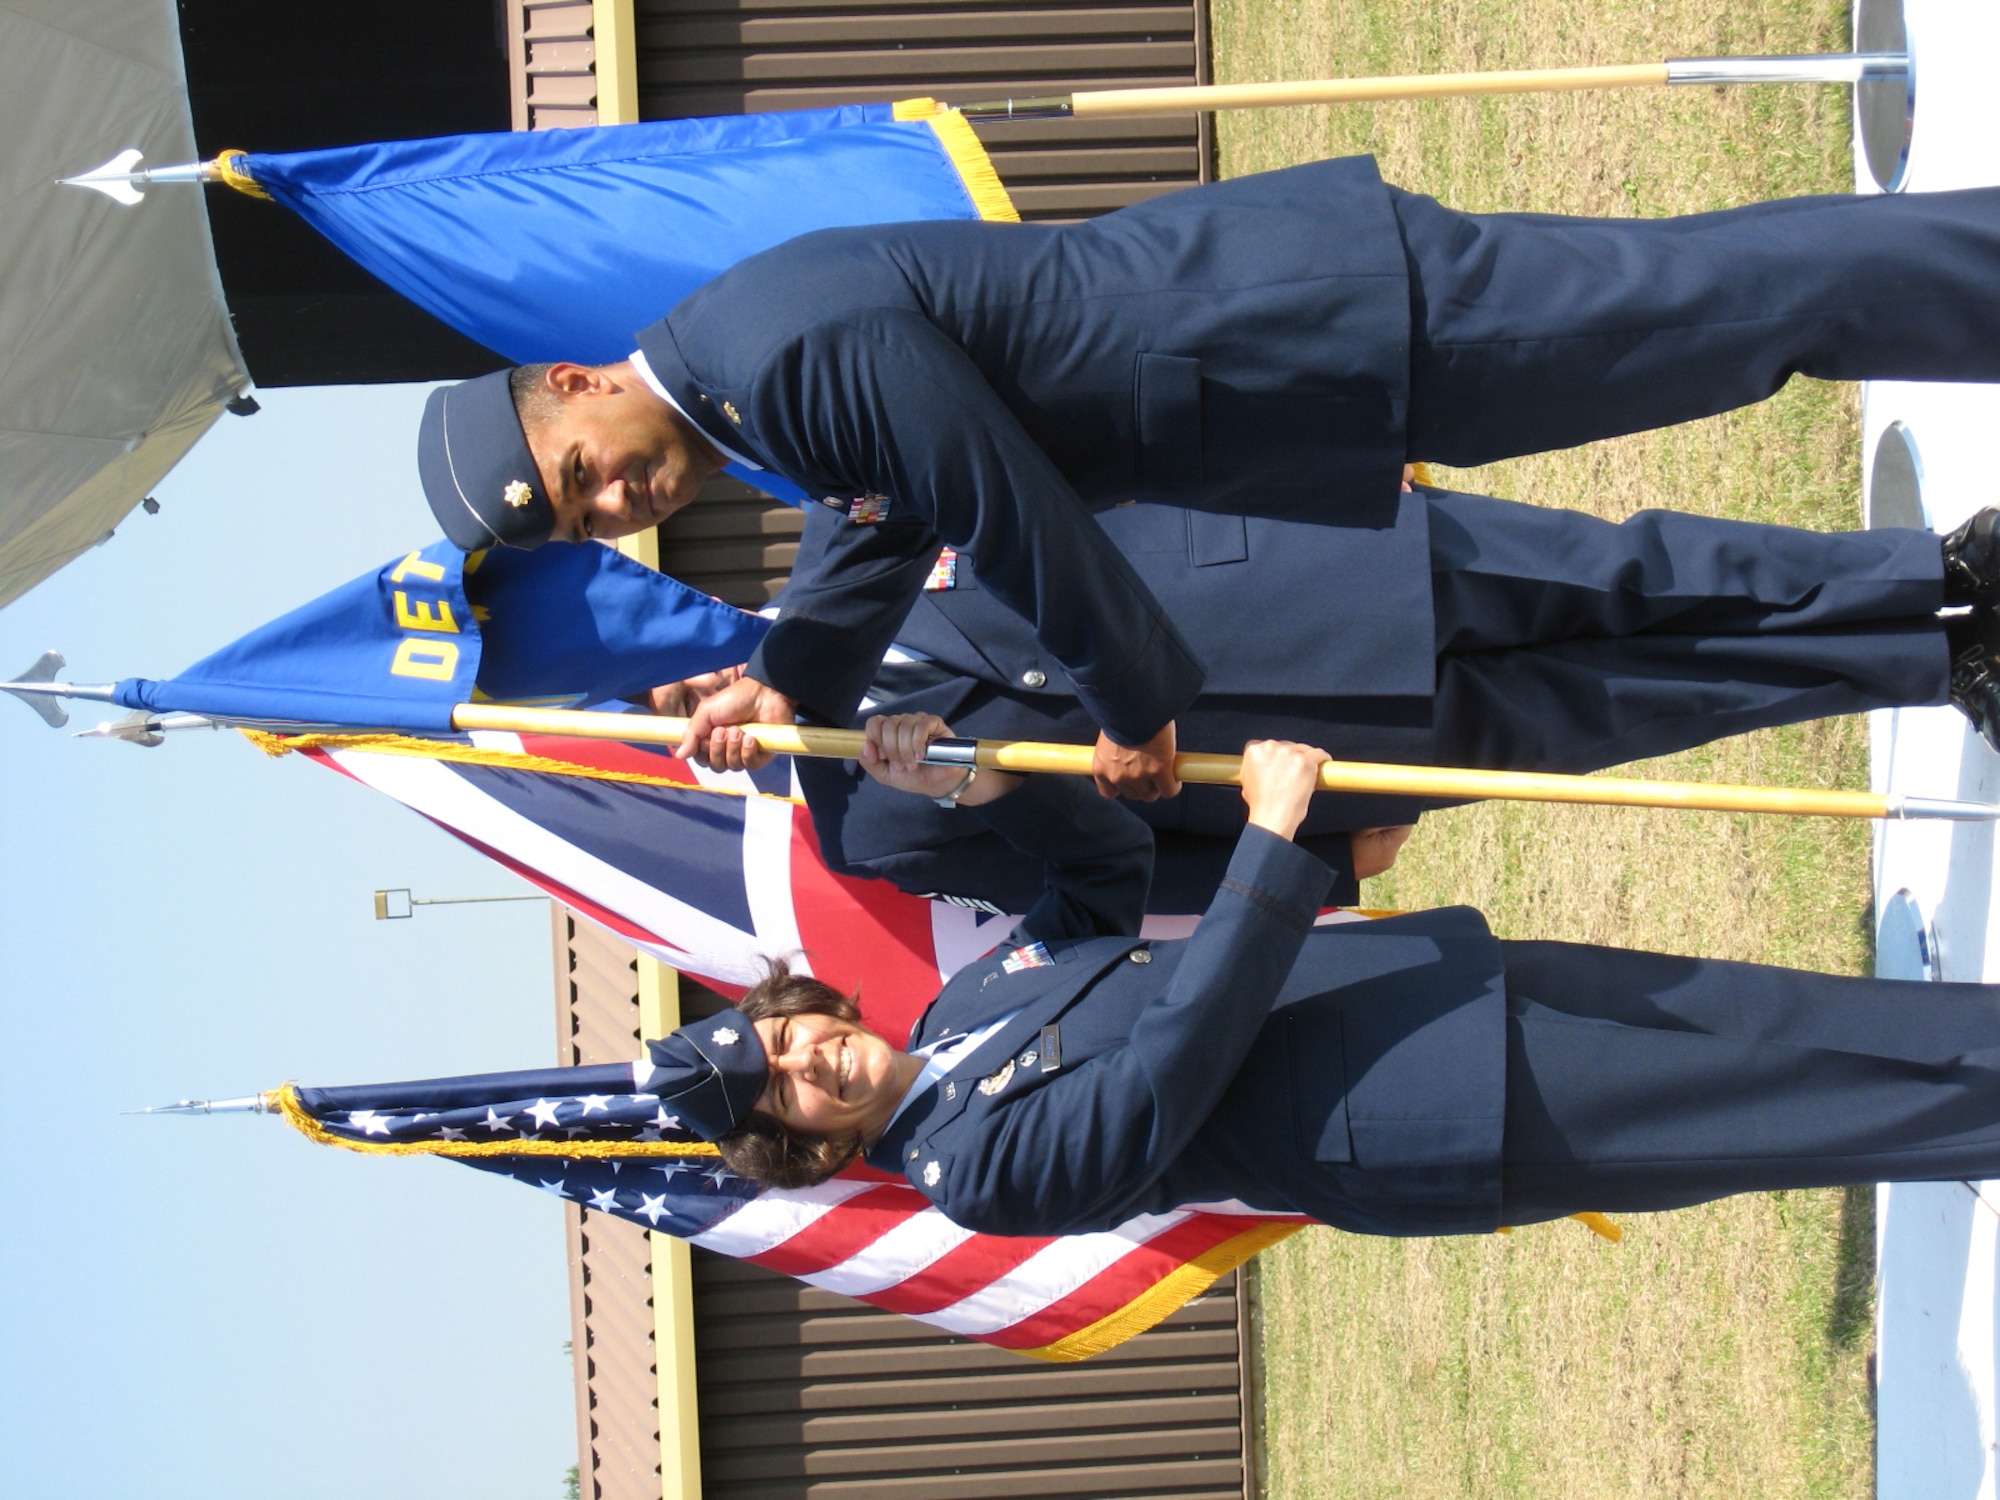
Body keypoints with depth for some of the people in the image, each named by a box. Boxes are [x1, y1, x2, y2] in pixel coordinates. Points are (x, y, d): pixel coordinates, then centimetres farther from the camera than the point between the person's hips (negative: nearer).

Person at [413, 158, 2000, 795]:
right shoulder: (741, 370, 7)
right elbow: (900, 520, 20)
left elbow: (1020, 520, -23)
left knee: (1745, 297, -3)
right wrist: (789, 678, 6)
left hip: (1326, 326, -9)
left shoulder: (798, 351, -26)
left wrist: (1132, 704, -9)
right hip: (1270, 296, 9)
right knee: (1734, 297, 11)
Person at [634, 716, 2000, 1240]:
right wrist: (1273, 842, -28)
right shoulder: (972, 1168, -16)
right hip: (1436, 1116, -8)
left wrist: (983, 782, -2)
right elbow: (1167, 1068, -26)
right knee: (1804, 1100, -10)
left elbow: (1111, 863, 17)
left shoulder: (969, 991, 9)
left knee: (1787, 1023, 4)